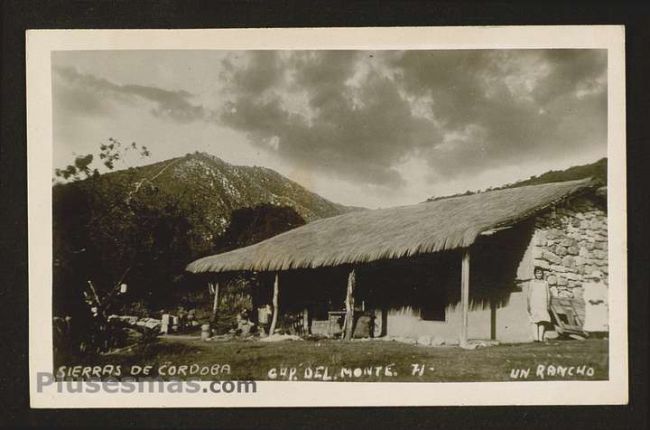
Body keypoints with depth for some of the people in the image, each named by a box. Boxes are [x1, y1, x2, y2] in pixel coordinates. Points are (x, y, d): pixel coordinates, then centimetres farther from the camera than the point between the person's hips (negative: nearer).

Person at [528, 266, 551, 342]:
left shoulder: (545, 283, 11)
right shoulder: (532, 283, 7)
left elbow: (548, 295, 12)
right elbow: (529, 295, 6)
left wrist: (548, 305, 5)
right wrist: (528, 305, -1)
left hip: (543, 304, 1)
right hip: (534, 304, -1)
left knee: (542, 321, -8)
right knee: (535, 320, -8)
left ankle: (541, 337, -6)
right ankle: (536, 337, -9)